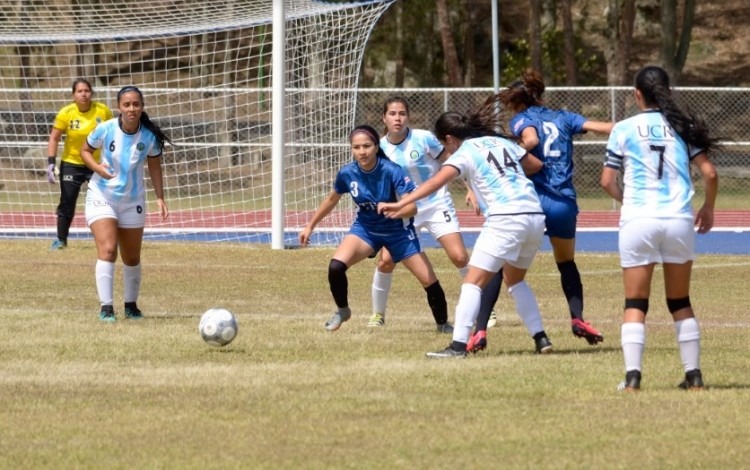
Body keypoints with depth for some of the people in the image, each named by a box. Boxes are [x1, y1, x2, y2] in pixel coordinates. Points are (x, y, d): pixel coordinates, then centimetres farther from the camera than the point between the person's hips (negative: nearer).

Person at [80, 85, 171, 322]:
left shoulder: (149, 137, -11)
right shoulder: (105, 130, -16)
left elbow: (154, 166, 2)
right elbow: (85, 150, -1)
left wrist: (160, 197, -5)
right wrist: (97, 166, -21)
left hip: (133, 201, 3)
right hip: (101, 196, -3)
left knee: (132, 258, 12)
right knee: (107, 249, -20)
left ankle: (131, 305, 31)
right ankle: (106, 307, -20)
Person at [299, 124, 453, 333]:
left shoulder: (392, 171, -27)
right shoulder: (347, 173, -16)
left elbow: (411, 207, -31)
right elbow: (331, 200, 5)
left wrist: (396, 210, -54)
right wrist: (310, 226, 12)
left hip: (398, 230, -2)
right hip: (365, 228, 2)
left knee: (429, 281, -4)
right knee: (336, 266, -22)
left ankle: (443, 324, 23)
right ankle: (342, 311, 5)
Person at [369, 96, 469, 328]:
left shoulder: (424, 139, -15)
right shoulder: (380, 148, -5)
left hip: (436, 205, -2)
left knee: (459, 257, -13)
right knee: (386, 260, -9)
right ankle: (378, 315, 10)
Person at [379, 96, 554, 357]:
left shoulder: (464, 153, 0)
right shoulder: (502, 141, 19)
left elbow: (435, 182, -14)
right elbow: (536, 164, 30)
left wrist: (400, 204, -20)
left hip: (506, 219, -7)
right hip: (535, 216, 7)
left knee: (473, 281, -5)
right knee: (515, 280, 26)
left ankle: (459, 344, -15)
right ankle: (540, 338, 22)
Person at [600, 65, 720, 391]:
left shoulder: (624, 129, 1)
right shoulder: (683, 126, 6)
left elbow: (607, 181, 3)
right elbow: (710, 174, 3)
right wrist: (708, 208, 20)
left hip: (638, 221, -2)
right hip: (679, 220, 2)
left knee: (635, 304, 3)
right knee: (680, 302, 14)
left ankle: (633, 376, -9)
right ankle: (693, 374, 13)